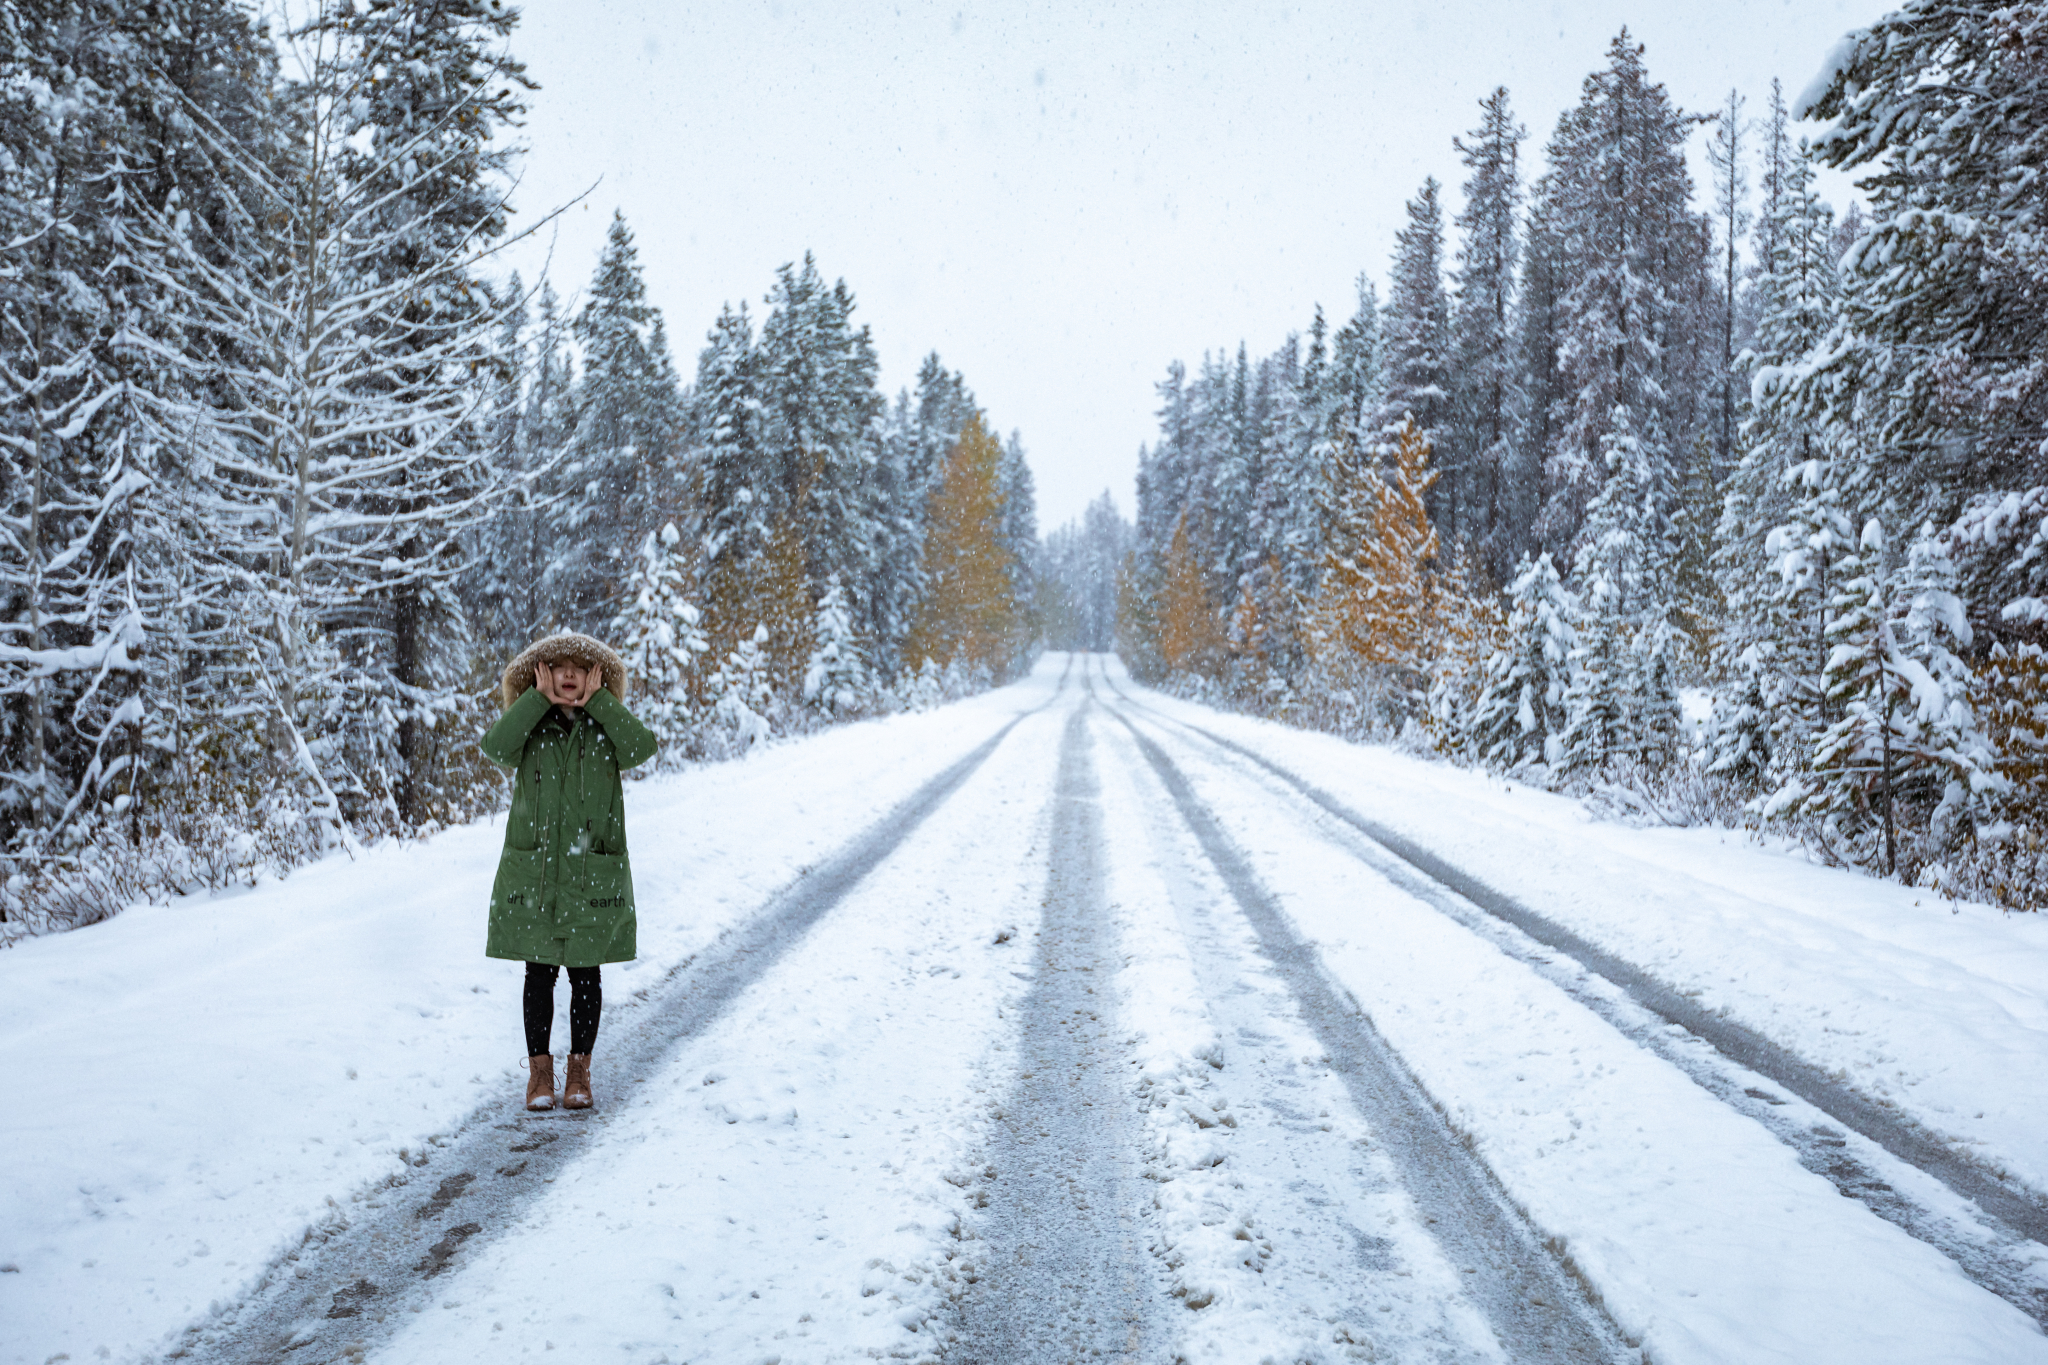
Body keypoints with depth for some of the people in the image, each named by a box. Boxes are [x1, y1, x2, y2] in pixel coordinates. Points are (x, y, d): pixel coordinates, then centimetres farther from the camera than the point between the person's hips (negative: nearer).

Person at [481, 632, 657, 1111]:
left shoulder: (605, 729, 5)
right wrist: (538, 698, -13)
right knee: (540, 972, 6)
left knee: (586, 973, 7)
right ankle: (539, 1069, 17)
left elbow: (642, 747, -18)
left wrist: (598, 699, -12)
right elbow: (495, 747, -17)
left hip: (593, 871, 0)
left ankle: (579, 1070, 19)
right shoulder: (530, 728, 5)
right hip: (533, 869, 0)